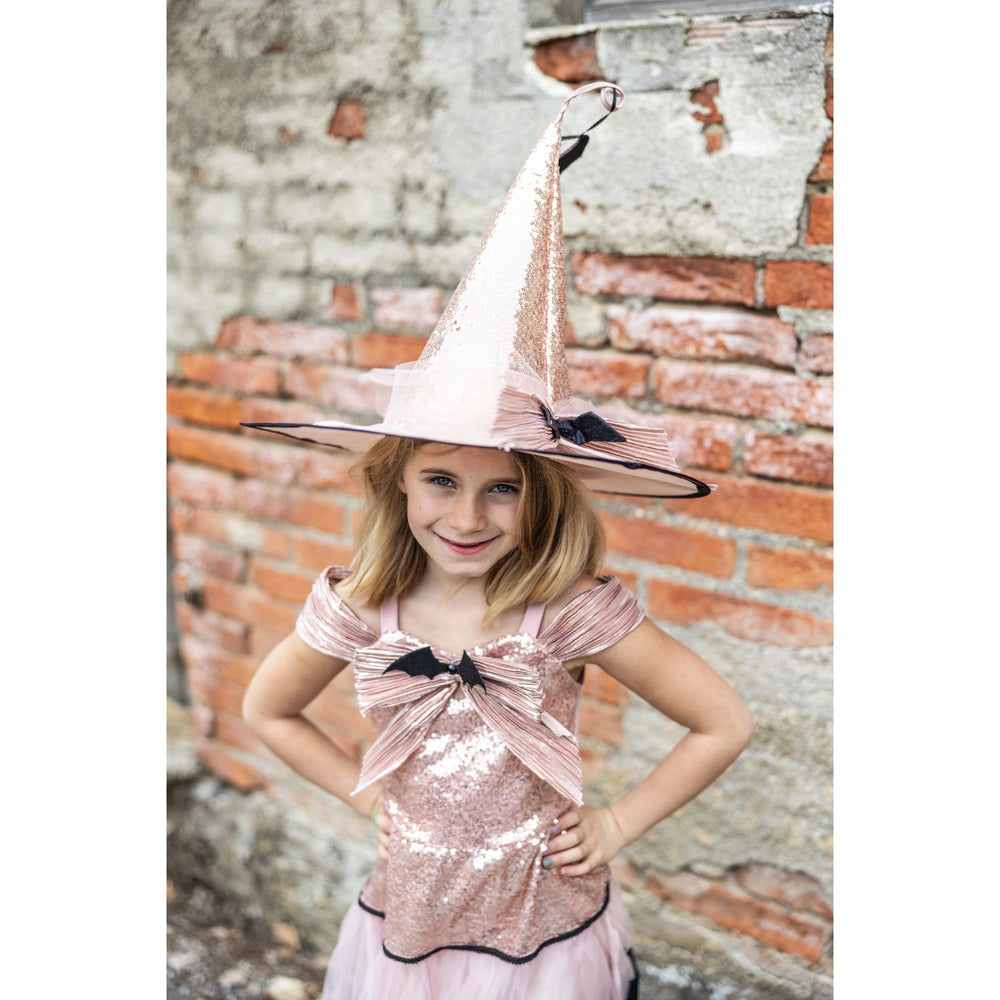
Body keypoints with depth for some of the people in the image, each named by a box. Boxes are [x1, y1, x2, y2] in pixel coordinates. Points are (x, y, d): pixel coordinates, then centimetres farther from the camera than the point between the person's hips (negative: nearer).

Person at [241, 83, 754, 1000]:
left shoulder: (573, 611, -22)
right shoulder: (361, 608, -15)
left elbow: (726, 724, -13)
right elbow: (267, 710, 4)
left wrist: (616, 824, -10)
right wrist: (364, 793, 0)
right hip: (408, 920, 2)